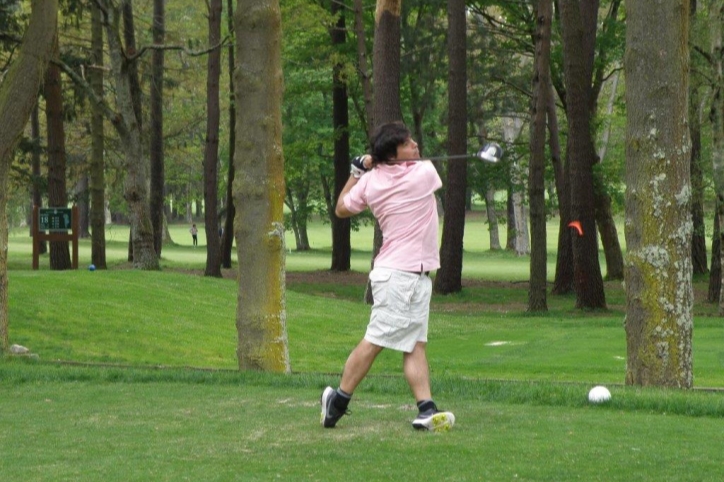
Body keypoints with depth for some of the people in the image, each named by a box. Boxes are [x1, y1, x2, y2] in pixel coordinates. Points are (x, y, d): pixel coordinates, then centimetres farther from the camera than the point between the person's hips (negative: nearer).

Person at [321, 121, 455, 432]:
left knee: (415, 345, 3)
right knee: (375, 341, -4)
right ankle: (338, 400, 0)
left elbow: (341, 209, 18)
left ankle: (426, 409, -5)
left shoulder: (370, 181, 4)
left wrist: (356, 172, 23)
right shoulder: (425, 172, -11)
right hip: (400, 275, -8)